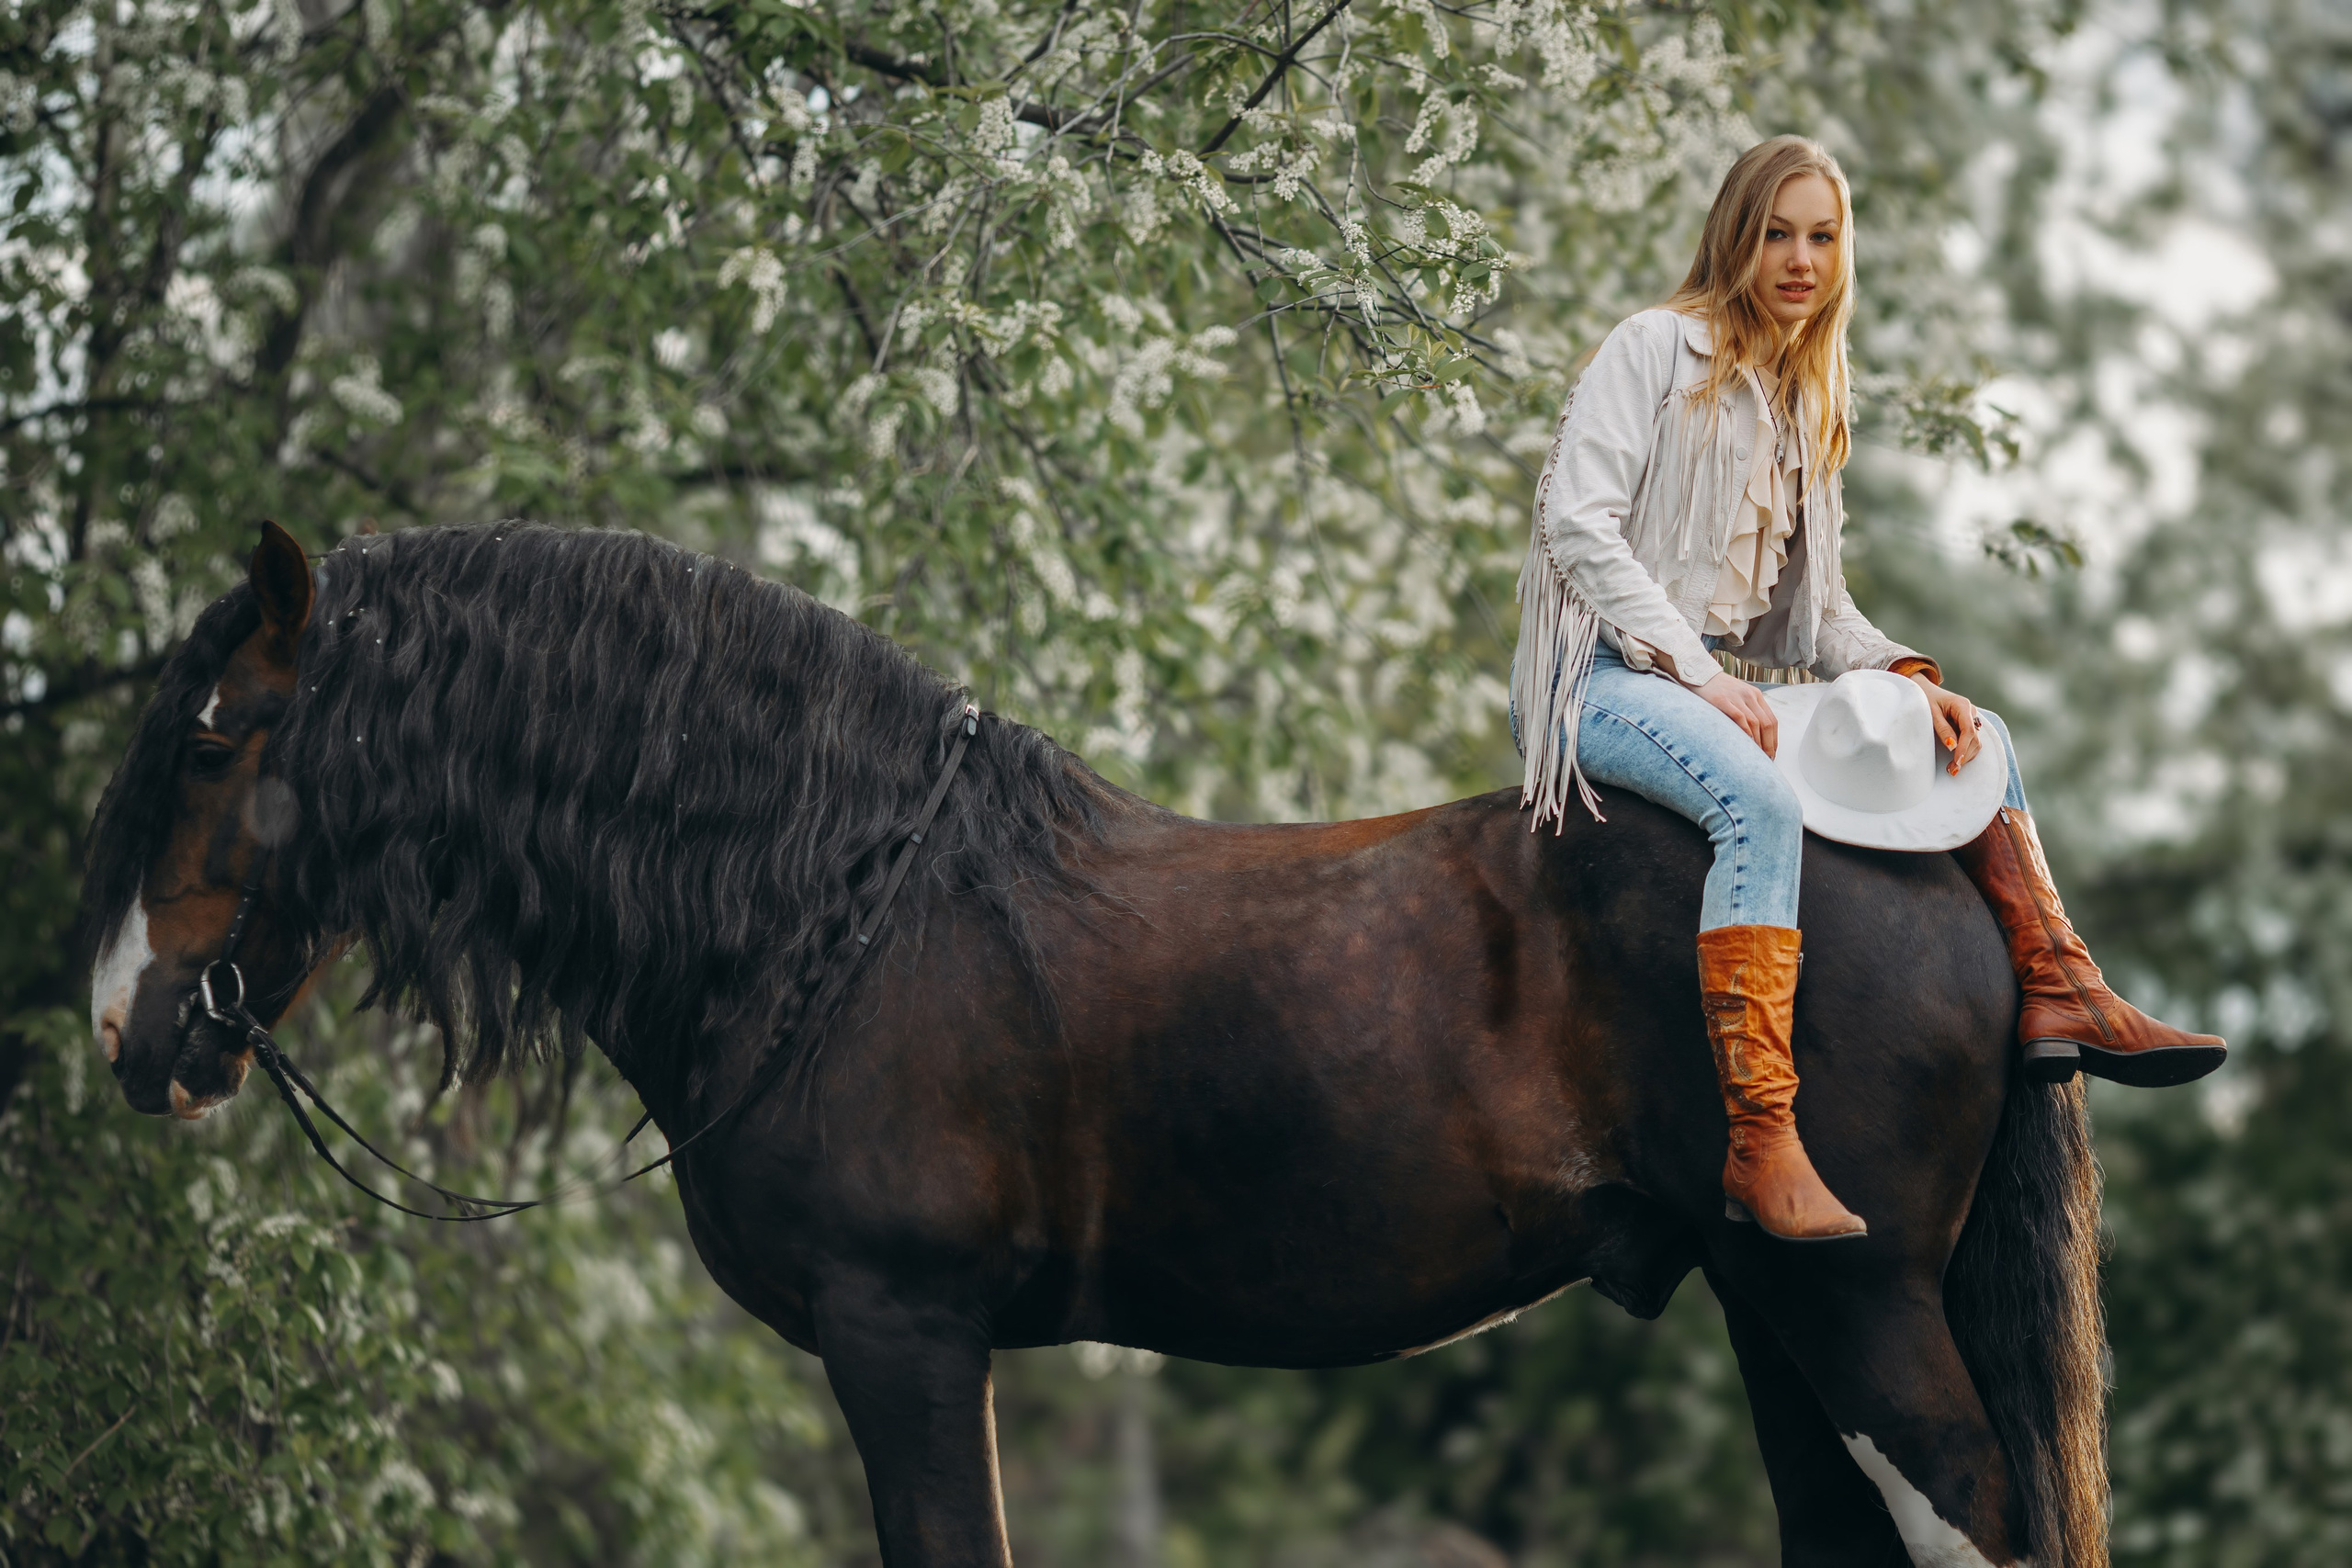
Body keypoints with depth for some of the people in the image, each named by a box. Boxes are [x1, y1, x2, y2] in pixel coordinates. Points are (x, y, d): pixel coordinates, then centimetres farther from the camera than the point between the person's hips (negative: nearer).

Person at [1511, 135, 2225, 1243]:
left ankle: (2058, 992, -1)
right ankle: (1761, 1143, -44)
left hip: (1720, 684, 8)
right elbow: (1578, 521, -14)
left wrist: (1907, 676, -1)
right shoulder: (1657, 347, -3)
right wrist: (1698, 676, -20)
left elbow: (1817, 607, 20)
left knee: (1979, 736, 4)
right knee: (1762, 804, -37)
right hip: (1602, 678, -8)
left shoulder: (1806, 406, 20)